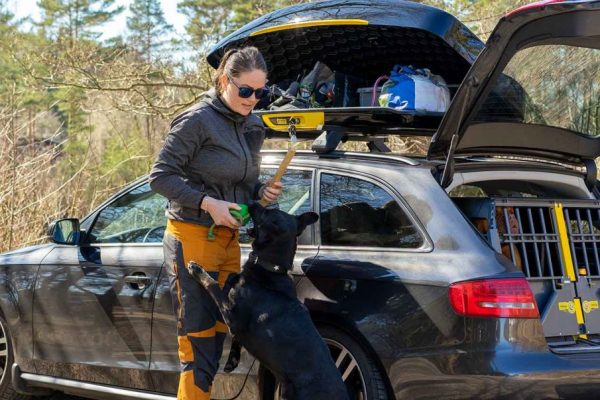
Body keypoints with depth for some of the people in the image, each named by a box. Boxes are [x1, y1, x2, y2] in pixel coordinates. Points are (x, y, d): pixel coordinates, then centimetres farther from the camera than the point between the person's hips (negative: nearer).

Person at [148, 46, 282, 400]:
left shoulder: (253, 127, 11)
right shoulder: (198, 121, -11)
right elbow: (160, 176, -11)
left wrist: (263, 192, -1)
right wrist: (207, 203, -20)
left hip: (228, 239, 8)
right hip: (192, 238, -8)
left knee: (216, 338, 10)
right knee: (199, 347, -8)